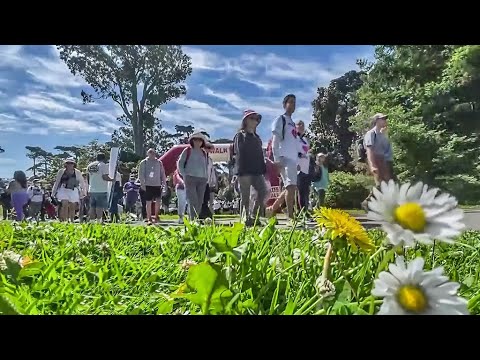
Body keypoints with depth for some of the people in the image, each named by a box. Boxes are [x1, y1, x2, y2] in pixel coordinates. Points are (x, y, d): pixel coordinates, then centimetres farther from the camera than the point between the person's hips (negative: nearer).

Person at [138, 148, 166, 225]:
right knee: (148, 202, -1)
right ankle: (149, 219, 4)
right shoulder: (143, 162, 3)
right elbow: (141, 174, 2)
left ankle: (156, 216, 19)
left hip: (157, 185, 2)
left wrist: (164, 183, 7)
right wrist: (142, 184, -6)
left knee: (158, 201, 2)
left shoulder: (159, 162, 11)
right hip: (148, 185, -2)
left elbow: (162, 173, 14)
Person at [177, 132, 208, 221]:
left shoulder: (204, 153, 18)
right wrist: (184, 175, -3)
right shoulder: (187, 151, 7)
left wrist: (206, 176, 14)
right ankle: (193, 219, -15)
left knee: (200, 201, 2)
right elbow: (180, 163, 7)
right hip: (190, 178, -4)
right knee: (193, 200, -14)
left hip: (202, 180, 4)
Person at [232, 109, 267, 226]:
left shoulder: (257, 137, 23)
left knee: (263, 192, -5)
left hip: (257, 171, 6)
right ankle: (245, 219, 2)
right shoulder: (240, 135, 3)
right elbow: (238, 154, -7)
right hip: (244, 171, -6)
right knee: (245, 197, -4)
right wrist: (239, 172, -17)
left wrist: (264, 170, 15)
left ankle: (255, 217, 5)